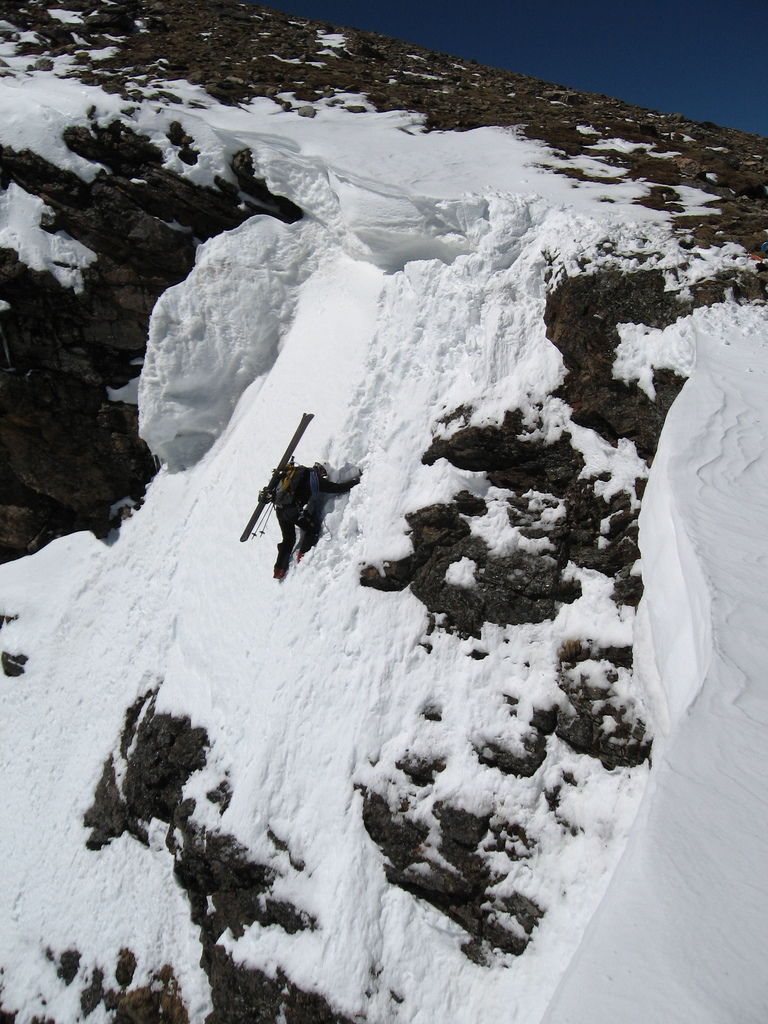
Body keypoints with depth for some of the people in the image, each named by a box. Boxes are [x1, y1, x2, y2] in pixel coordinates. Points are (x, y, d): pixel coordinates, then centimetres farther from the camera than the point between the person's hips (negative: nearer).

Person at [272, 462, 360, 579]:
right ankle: (303, 555, 6)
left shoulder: (297, 472, 20)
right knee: (313, 528, 13)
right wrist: (355, 481, 14)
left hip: (279, 509, 7)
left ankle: (279, 569, 18)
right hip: (293, 511, -7)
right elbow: (337, 488, 3)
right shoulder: (315, 478, 1)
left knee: (288, 538, 19)